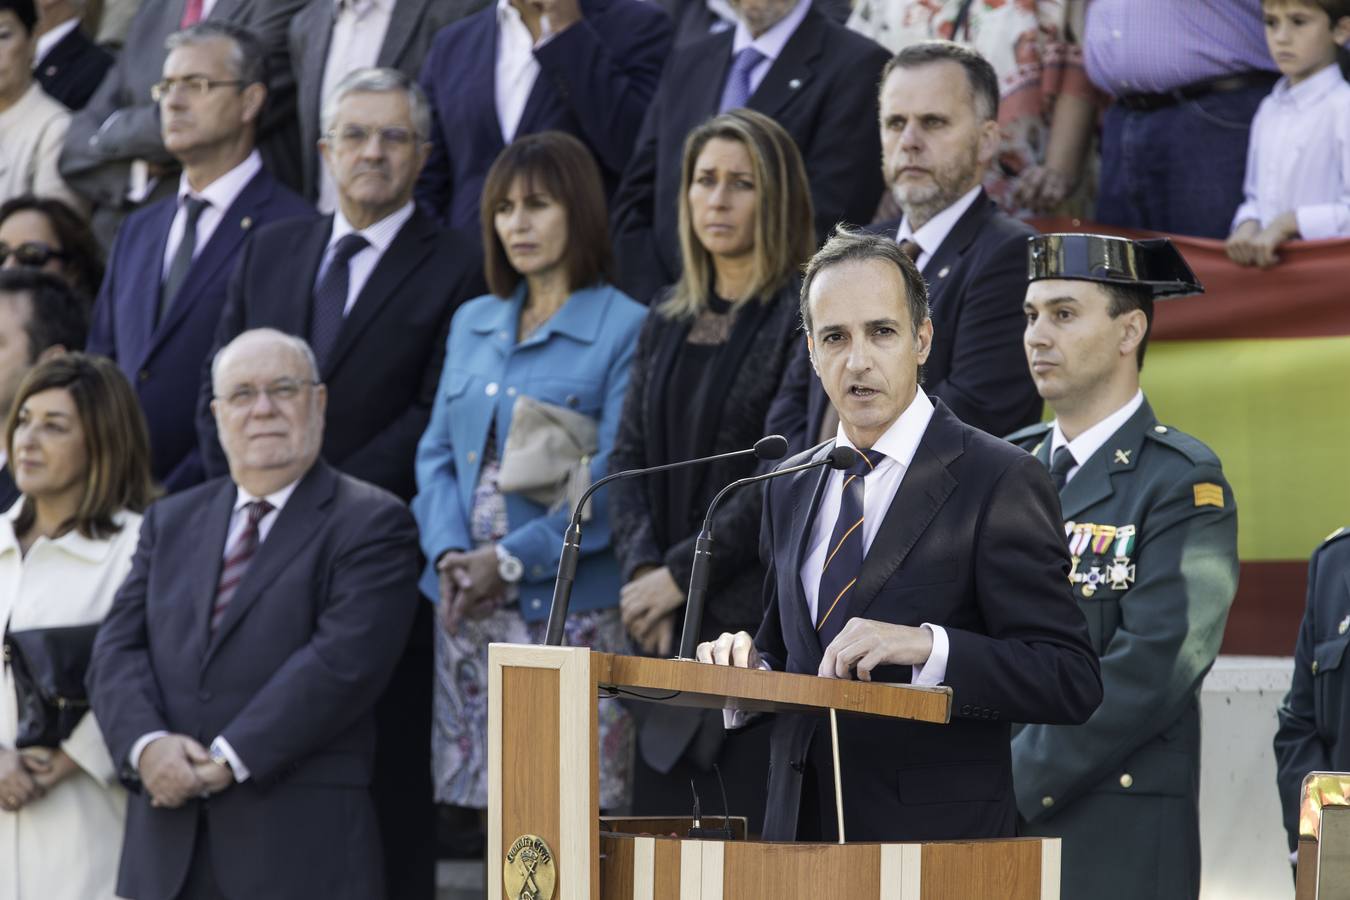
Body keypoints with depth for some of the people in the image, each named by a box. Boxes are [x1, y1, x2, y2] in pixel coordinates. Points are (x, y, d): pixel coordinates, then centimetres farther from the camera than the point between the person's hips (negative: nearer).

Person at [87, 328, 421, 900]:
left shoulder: (371, 524, 1)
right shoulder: (171, 522, 19)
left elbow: (344, 661, -12)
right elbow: (118, 649, 10)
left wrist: (230, 759, -16)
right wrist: (146, 744, -11)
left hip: (302, 849, -5)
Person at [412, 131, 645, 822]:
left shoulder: (624, 330, -4)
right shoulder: (472, 324, 17)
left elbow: (614, 478, -10)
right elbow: (437, 453, 14)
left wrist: (514, 558, -16)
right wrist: (450, 554, -4)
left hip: (571, 605, -6)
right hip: (469, 606, 6)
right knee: (491, 802, 4)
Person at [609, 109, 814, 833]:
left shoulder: (803, 317, -7)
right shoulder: (668, 322, 15)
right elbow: (629, 455, 11)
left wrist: (682, 573, -11)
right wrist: (642, 570, -6)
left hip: (762, 628, -7)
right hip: (673, 635, 7)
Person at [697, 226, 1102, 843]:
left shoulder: (1000, 482, -7)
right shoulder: (789, 489, 13)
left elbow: (1071, 682, -13)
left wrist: (926, 646, -25)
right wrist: (751, 669, 1)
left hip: (938, 839, -5)